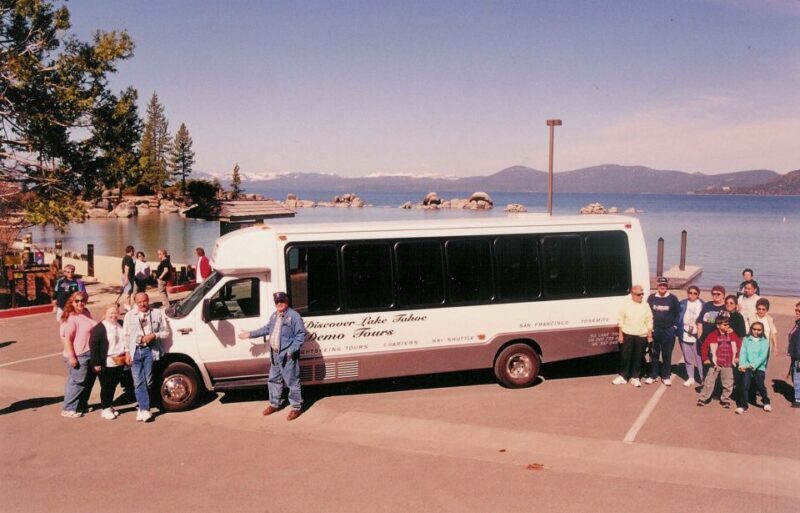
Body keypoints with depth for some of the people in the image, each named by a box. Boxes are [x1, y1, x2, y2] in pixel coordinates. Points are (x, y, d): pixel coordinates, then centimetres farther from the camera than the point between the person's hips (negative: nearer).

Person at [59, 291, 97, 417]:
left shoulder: (86, 313, 9)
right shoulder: (70, 318, -17)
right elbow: (66, 338, -21)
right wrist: (71, 357, -23)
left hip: (90, 354, 9)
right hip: (78, 356, -9)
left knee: (89, 381, 17)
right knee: (77, 382, -3)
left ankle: (82, 405, 31)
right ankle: (69, 409, 8)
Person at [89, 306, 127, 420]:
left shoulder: (121, 326, 10)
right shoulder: (99, 328, -9)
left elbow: (126, 342, 18)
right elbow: (93, 345, -12)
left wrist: (126, 356, 11)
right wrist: (96, 363, -15)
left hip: (119, 362, 6)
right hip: (106, 363, -6)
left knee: (113, 385, 14)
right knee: (106, 386, 3)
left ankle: (110, 406, 28)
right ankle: (105, 408, 16)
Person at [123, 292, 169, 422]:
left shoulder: (157, 313, 6)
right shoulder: (129, 315, 11)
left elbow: (166, 332, 7)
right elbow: (126, 335, 10)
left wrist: (154, 335, -11)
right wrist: (127, 352, 1)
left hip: (150, 350, -1)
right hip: (135, 350, 1)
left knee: (148, 381, 0)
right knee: (138, 381, -4)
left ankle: (142, 408, 13)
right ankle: (145, 409, -3)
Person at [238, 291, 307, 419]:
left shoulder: (294, 316, -15)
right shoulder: (274, 315, 12)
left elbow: (301, 334, -18)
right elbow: (267, 329, 25)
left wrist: (292, 350, -24)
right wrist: (250, 334, 23)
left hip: (288, 356, -8)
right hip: (275, 354, 8)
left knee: (292, 381, 0)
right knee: (274, 380, 18)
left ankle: (296, 407, 10)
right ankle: (274, 404, 33)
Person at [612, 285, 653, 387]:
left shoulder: (645, 306, 1)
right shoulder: (626, 304, -2)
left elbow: (649, 321, 5)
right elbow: (621, 320, 1)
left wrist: (649, 335, 2)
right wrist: (620, 334, -2)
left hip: (641, 336, 1)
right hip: (627, 335, -1)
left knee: (638, 358, 7)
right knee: (625, 356, 3)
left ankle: (635, 377, 19)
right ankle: (623, 376, 17)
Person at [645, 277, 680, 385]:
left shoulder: (673, 298, -1)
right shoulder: (651, 297, 3)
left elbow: (677, 313, 4)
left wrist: (675, 326, -3)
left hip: (668, 331, -1)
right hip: (654, 330, 1)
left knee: (667, 354, 5)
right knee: (654, 354, 8)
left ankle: (666, 376, 15)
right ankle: (653, 375, 18)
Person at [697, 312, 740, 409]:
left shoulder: (732, 335, 1)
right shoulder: (713, 335, -8)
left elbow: (739, 345, 9)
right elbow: (704, 347, -3)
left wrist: (736, 357, 6)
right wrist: (705, 359, -1)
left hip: (728, 365, 3)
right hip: (715, 364, -3)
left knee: (728, 384, 8)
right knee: (709, 382, 2)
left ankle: (725, 399, 25)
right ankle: (702, 399, 10)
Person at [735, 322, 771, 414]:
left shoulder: (764, 342, 7)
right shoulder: (746, 340, 11)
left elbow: (763, 356, -4)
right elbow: (743, 353, 2)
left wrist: (754, 365, -17)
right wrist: (742, 364, -14)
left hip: (759, 367, 0)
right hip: (747, 367, 1)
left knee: (760, 384, -10)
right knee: (745, 385, -12)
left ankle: (766, 402, 16)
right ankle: (742, 405, -5)